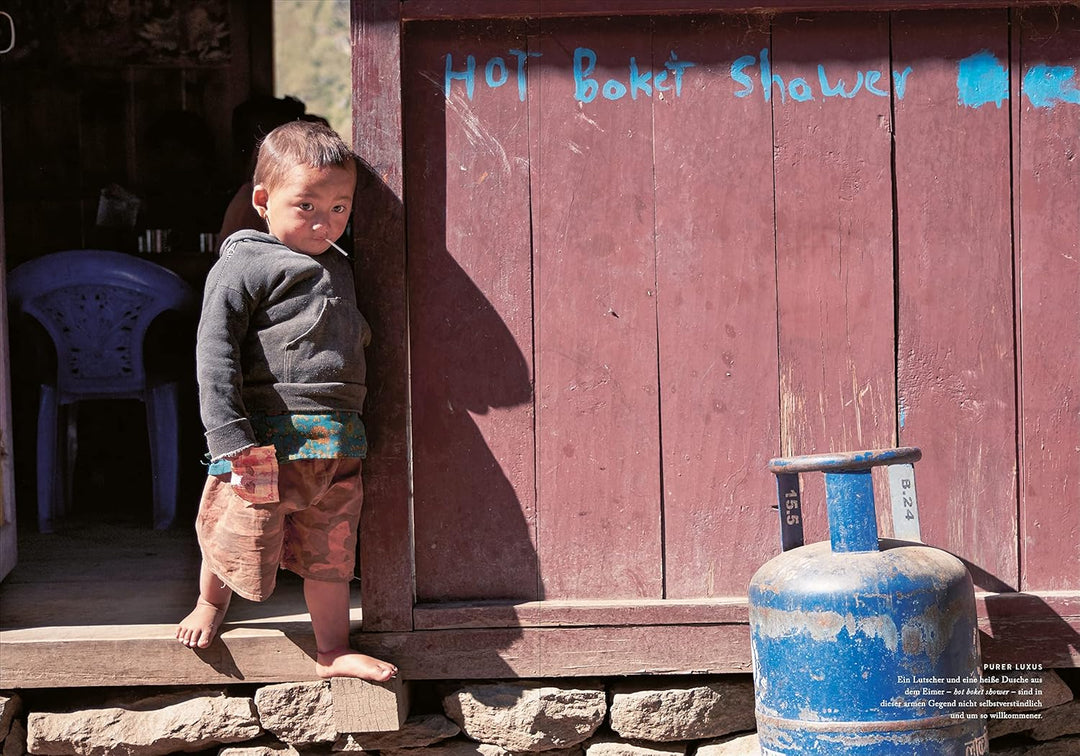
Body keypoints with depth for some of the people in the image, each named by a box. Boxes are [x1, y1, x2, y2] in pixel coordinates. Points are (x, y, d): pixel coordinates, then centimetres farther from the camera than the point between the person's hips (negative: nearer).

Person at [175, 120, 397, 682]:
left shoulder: (336, 269, 17)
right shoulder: (242, 267, -7)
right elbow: (215, 354, -13)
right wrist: (232, 439, -20)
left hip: (338, 443, 6)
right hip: (269, 437, -6)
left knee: (330, 550, 11)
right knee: (239, 535, 6)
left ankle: (333, 651, 21)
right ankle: (211, 602, 35)